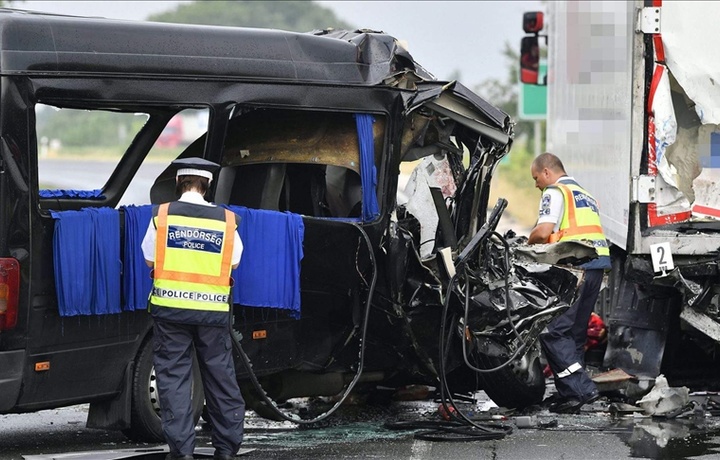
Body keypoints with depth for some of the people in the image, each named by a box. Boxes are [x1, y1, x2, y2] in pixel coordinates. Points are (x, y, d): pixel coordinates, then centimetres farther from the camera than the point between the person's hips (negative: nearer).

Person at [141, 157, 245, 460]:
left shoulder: (162, 215, -2)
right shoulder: (225, 220, 1)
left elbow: (150, 259, 3)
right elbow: (234, 262, 8)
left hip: (170, 307, -1)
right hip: (213, 309, 1)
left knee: (173, 376, 4)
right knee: (220, 375, 11)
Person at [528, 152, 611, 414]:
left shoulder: (555, 193, 0)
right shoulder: (585, 196, 29)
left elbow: (543, 231, -13)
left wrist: (529, 243, 8)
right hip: (598, 265, 9)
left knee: (552, 331, -9)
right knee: (575, 331, 12)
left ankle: (581, 389, -18)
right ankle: (570, 393, 10)